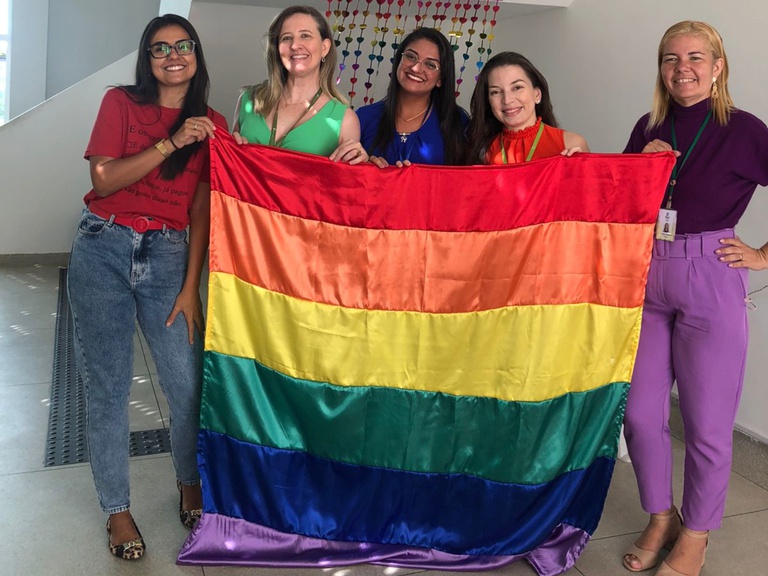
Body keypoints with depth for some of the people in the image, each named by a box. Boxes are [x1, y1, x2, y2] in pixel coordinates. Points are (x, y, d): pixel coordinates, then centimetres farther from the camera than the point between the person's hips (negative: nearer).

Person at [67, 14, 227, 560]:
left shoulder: (212, 125, 8)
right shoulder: (121, 102, 5)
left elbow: (202, 209, 3)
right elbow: (103, 179, -7)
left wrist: (190, 288, -3)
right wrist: (170, 143, -15)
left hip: (168, 256, 1)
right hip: (104, 250, -1)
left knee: (189, 384, -3)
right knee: (108, 388, 3)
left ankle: (190, 485, 25)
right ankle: (118, 509, 20)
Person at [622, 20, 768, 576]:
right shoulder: (648, 129, 8)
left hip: (709, 283, -4)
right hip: (646, 279, 5)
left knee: (706, 423, 6)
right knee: (640, 413, 10)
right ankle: (661, 516, 32)